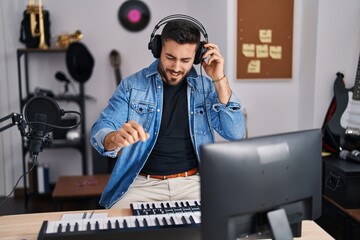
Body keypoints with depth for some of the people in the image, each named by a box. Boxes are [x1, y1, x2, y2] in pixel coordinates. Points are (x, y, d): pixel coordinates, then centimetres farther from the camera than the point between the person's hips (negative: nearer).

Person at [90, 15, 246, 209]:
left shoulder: (206, 87, 3)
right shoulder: (132, 86, -1)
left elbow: (235, 133, -5)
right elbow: (99, 131, -8)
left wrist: (220, 79, -11)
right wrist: (116, 137, -33)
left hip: (193, 182, 2)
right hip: (143, 184, -1)